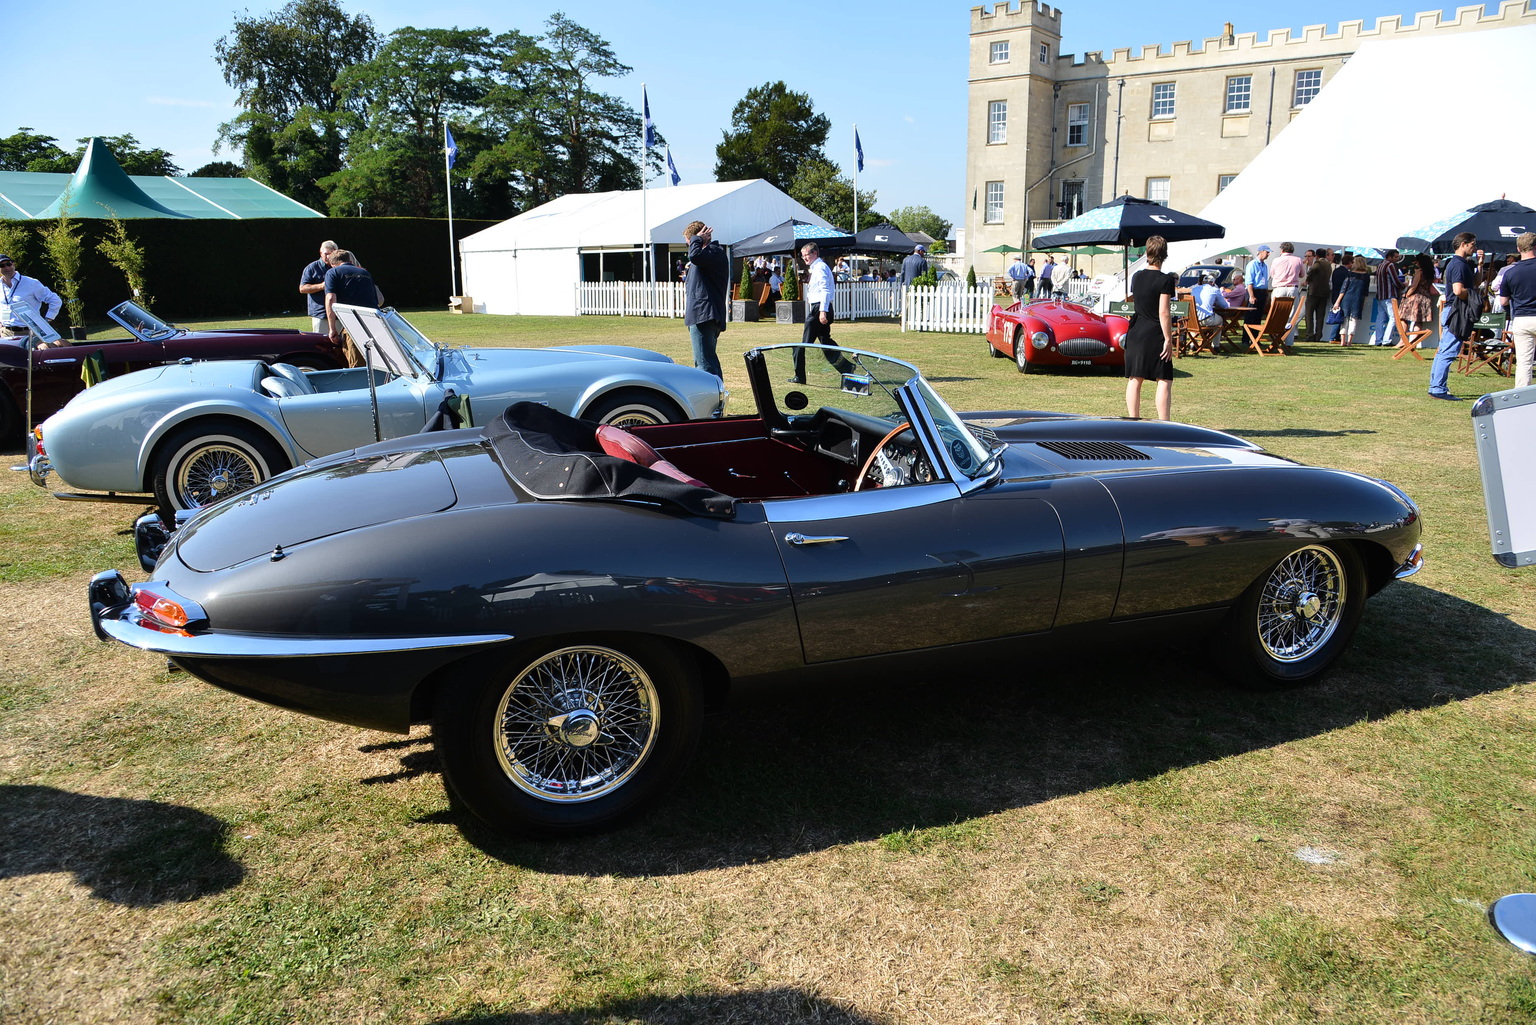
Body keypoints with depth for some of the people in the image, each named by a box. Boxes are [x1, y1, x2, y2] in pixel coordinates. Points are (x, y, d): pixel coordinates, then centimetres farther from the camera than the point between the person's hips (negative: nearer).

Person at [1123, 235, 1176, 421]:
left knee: (1134, 380, 8)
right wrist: (1168, 339, -11)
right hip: (1156, 335, -5)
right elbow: (1164, 312, -15)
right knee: (1164, 381, -2)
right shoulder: (1165, 280, -11)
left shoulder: (1136, 277, 7)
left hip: (1136, 334, 6)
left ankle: (1133, 421, 11)